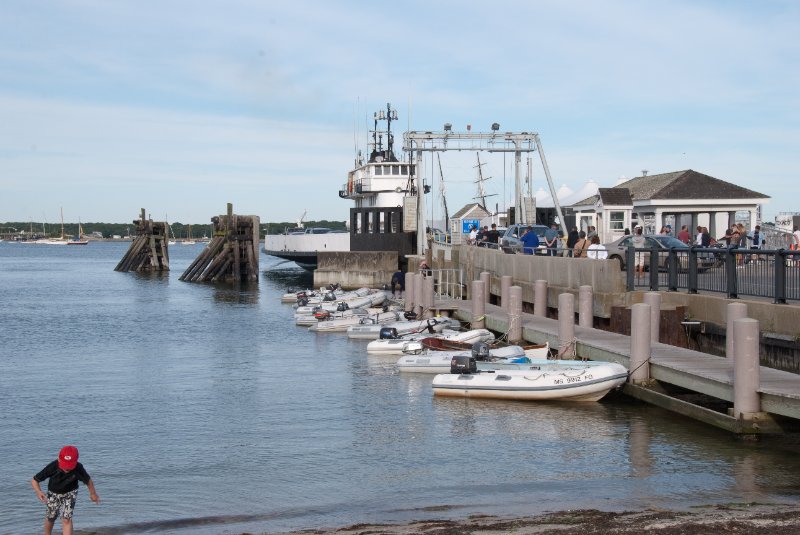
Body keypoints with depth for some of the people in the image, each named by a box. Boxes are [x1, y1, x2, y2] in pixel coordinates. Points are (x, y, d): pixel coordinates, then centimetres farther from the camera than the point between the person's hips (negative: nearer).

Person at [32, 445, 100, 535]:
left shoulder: (78, 468, -35)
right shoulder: (52, 467, -37)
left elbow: (88, 481, -14)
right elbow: (34, 480, -28)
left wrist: (93, 494, 2)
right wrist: (39, 492, -47)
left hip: (70, 493, -1)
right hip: (54, 494, 1)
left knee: (67, 519, -15)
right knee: (50, 518, 19)